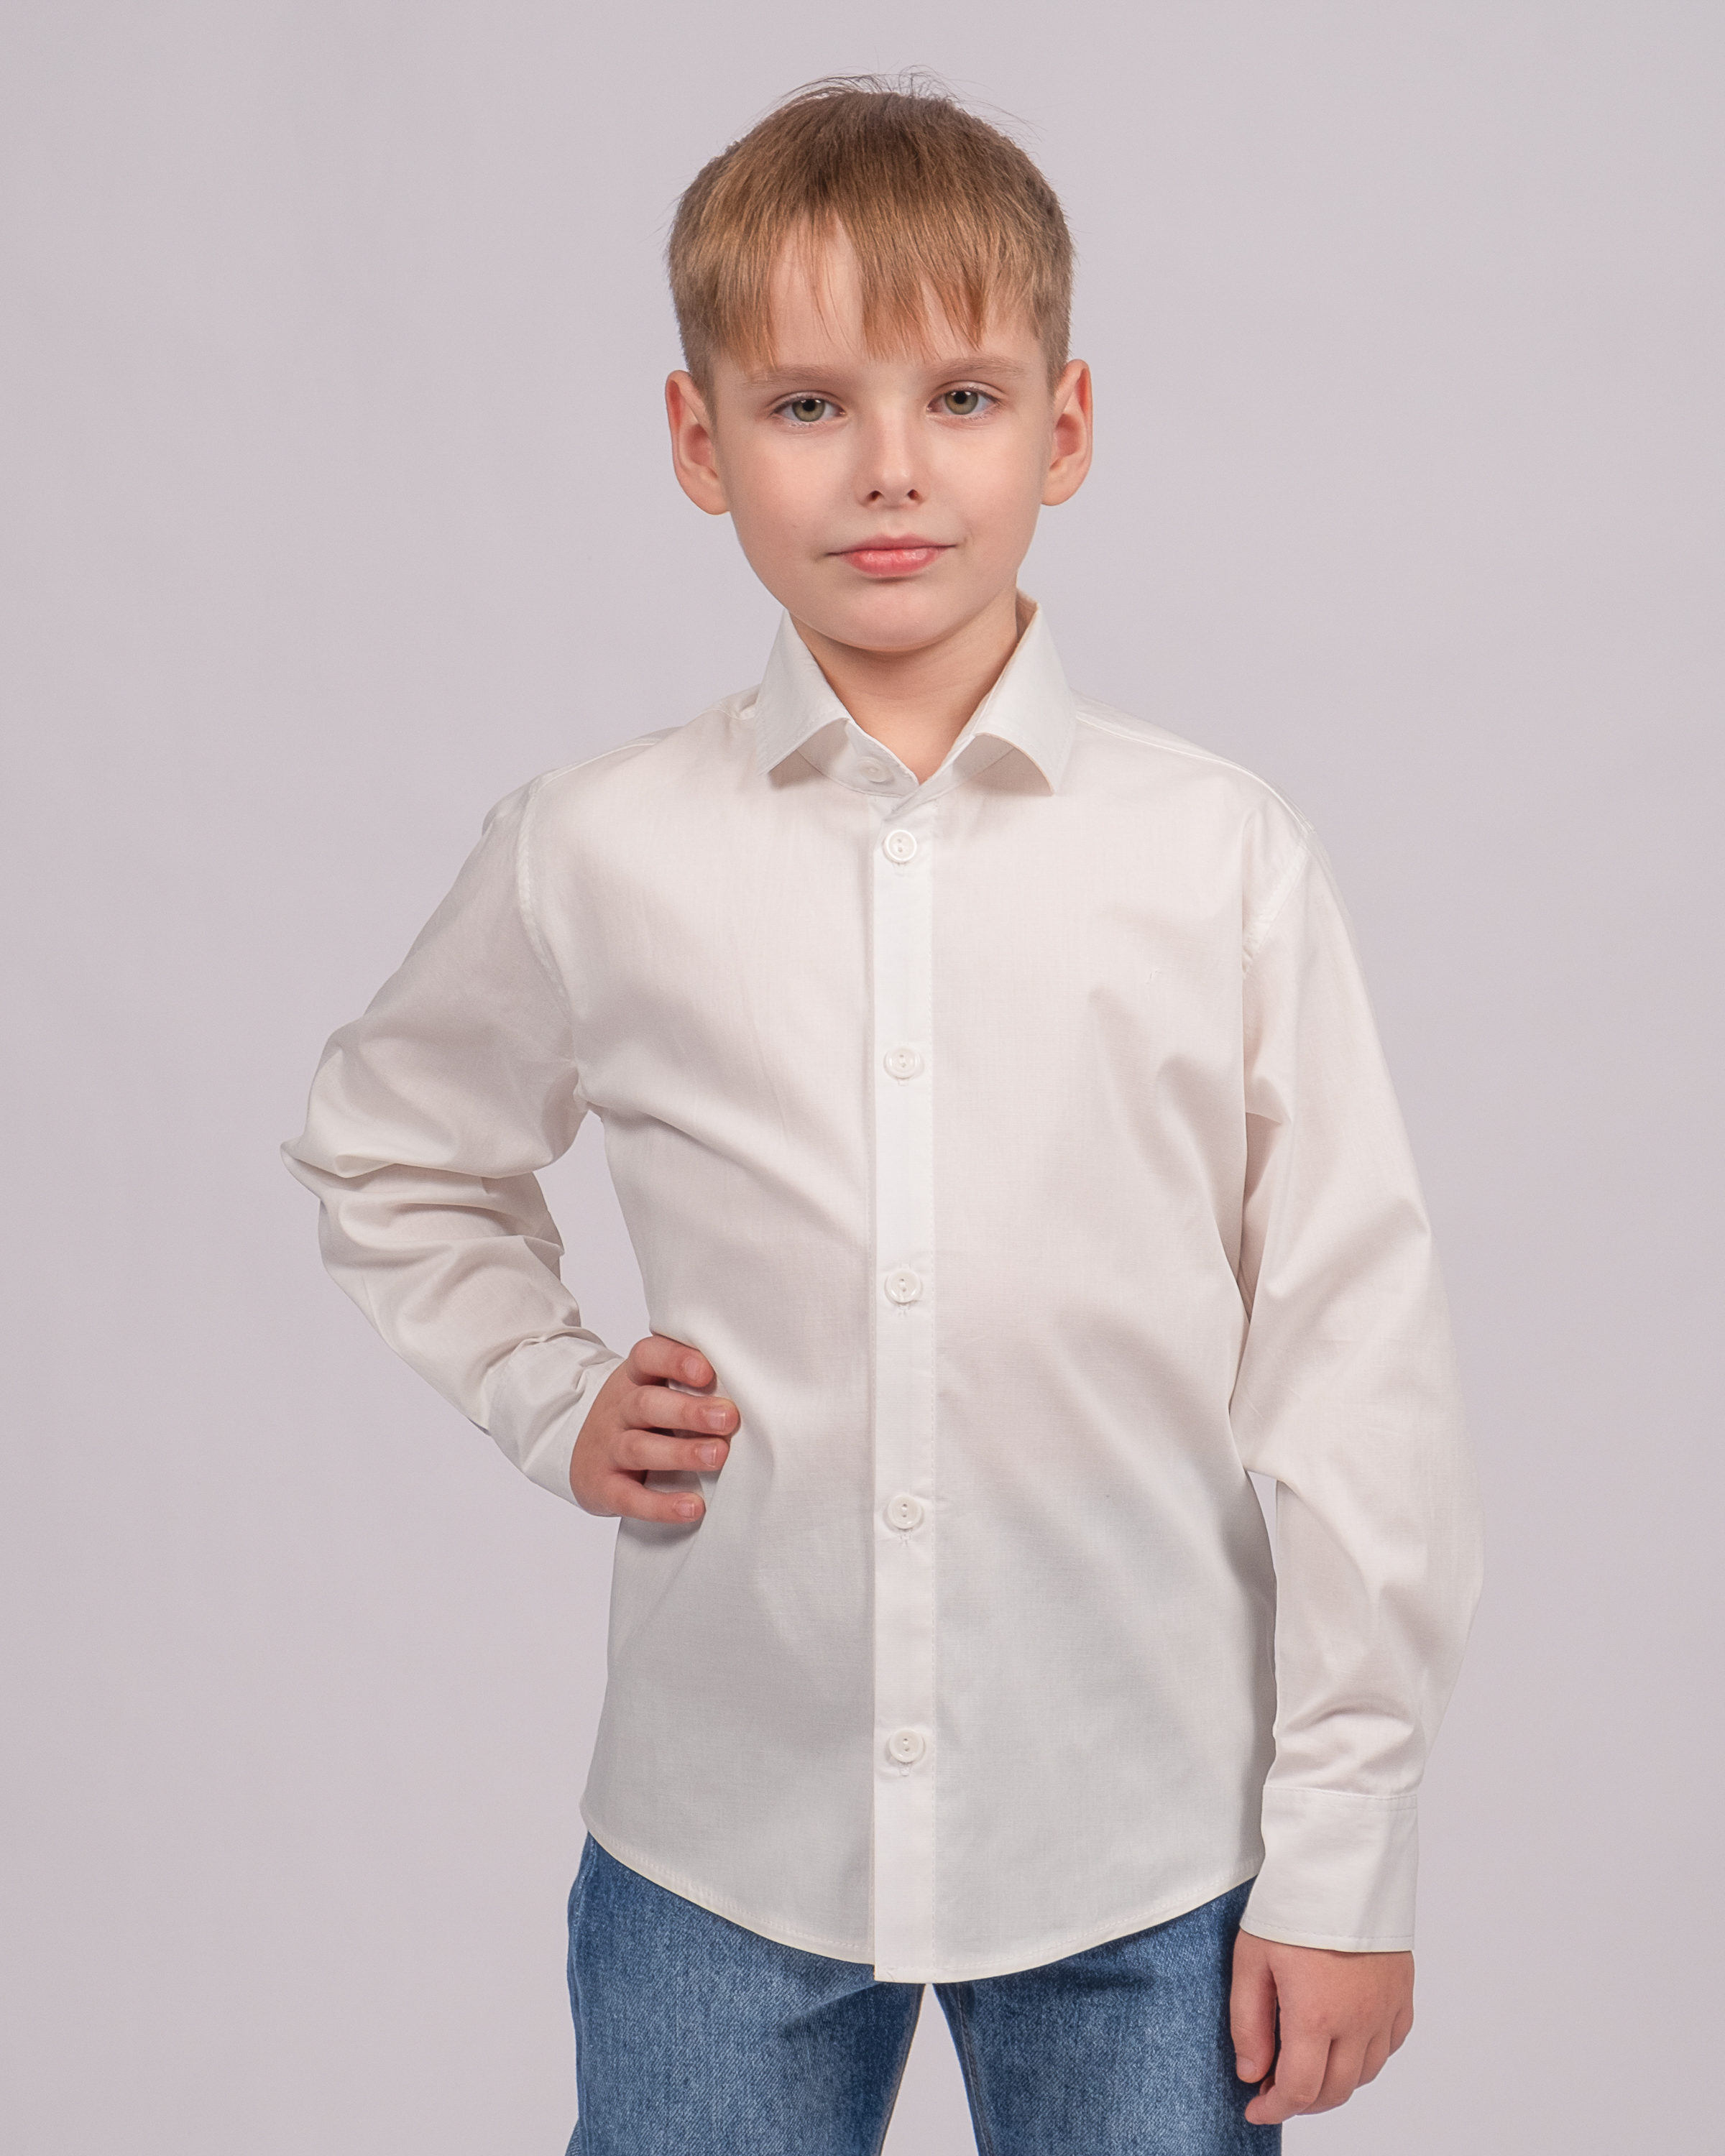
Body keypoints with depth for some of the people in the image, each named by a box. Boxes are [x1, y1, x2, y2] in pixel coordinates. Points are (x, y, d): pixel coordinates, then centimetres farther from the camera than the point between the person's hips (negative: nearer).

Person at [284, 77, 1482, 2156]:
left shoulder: (1220, 859, -5)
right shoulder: (595, 855, -2)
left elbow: (1354, 1367, -2)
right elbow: (384, 1153, 17)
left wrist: (1342, 1862, -1)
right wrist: (551, 1397, 1)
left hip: (1145, 1848, 0)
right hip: (721, 1847, 1)